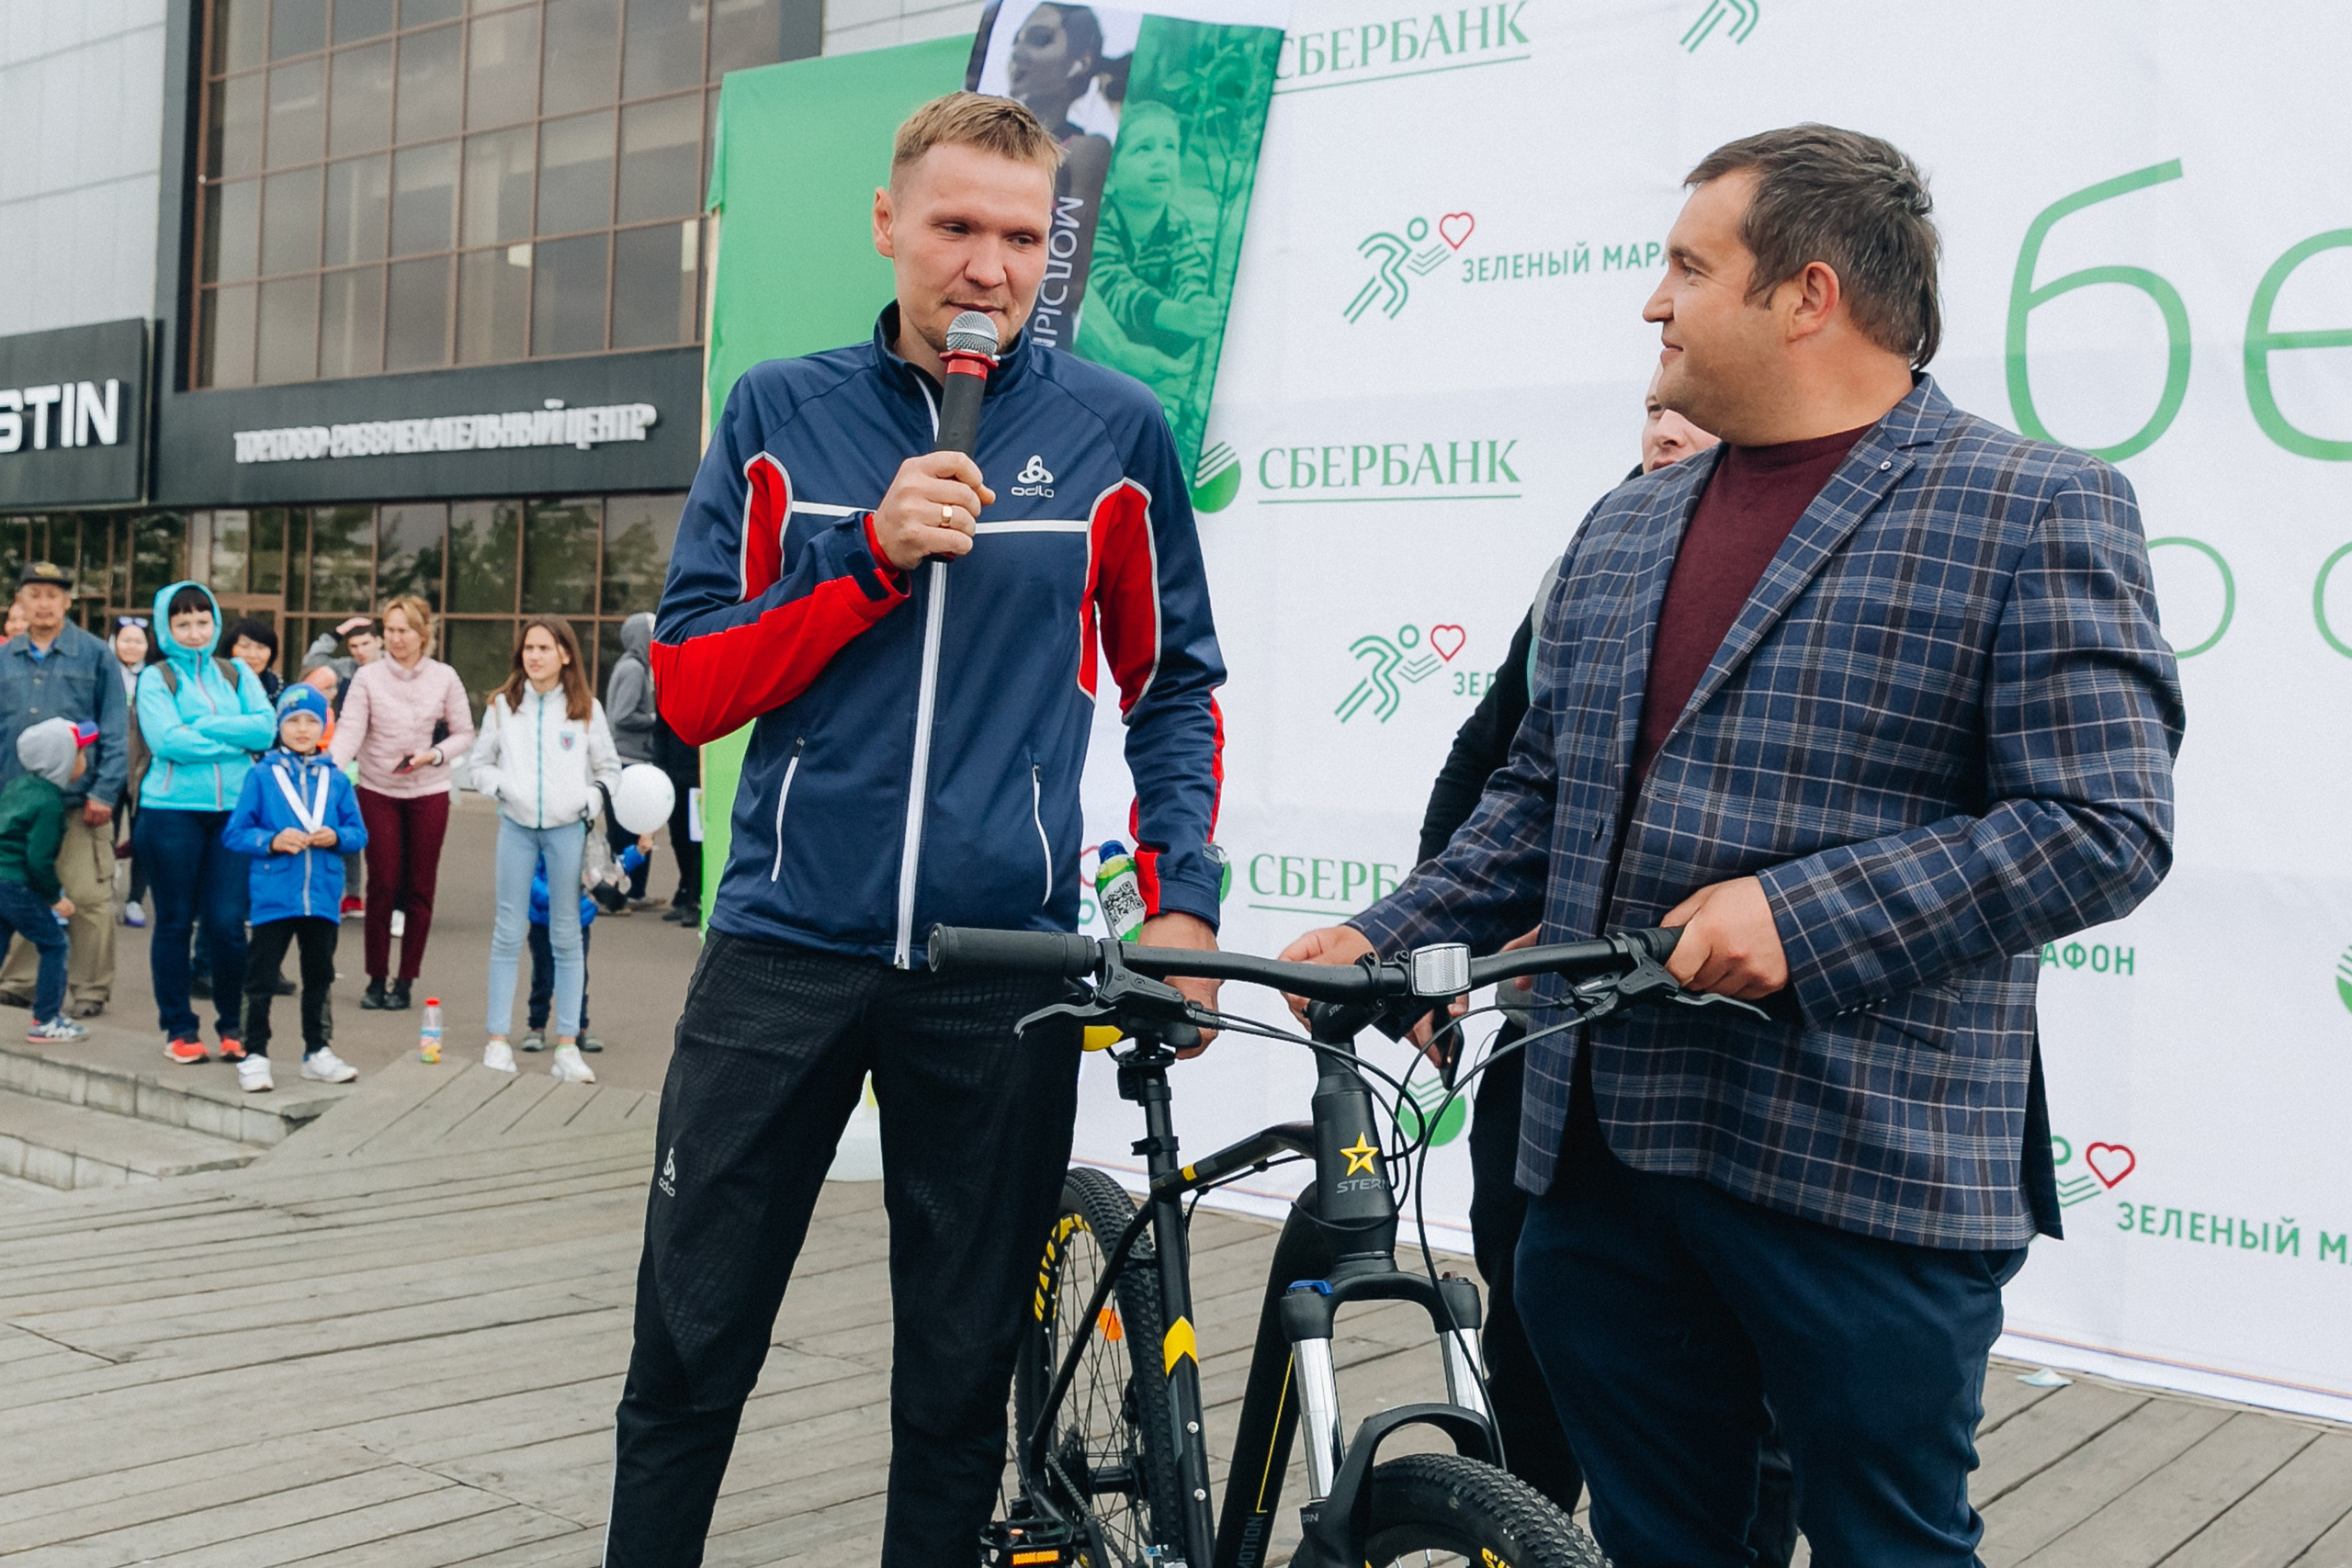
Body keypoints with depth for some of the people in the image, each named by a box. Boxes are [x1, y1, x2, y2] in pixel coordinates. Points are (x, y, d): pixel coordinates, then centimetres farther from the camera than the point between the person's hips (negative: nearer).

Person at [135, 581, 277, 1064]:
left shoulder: (237, 674, 11)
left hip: (233, 811, 2)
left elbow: (266, 728, -4)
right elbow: (168, 741, -12)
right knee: (174, 923, 6)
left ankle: (232, 1025, 15)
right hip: (171, 811, -1)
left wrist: (201, 726, -10)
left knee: (228, 923, -2)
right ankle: (178, 1028, 17)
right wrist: (236, 738, -6)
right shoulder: (156, 678, 3)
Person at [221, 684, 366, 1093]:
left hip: (323, 897, 3)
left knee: (320, 975, 14)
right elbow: (235, 833, -3)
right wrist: (272, 841, -17)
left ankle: (318, 1051, 26)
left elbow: (359, 833, 7)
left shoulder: (335, 779, 6)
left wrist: (337, 837, -13)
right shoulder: (262, 775, -1)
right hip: (273, 897, -3)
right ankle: (254, 1055, 11)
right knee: (261, 978, 3)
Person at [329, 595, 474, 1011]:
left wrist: (433, 755, -14)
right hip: (378, 792, -1)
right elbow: (349, 731, -11)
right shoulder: (368, 677, -4)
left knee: (420, 888, 5)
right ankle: (377, 978, 13)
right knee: (382, 885, 0)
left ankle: (405, 979, 15)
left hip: (429, 793, 1)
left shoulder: (444, 678, -1)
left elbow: (464, 735, 4)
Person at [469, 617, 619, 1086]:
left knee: (567, 934, 3)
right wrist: (502, 785, -9)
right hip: (516, 826, 1)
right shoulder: (502, 705, 7)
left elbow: (610, 770, 7)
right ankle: (498, 1039, 7)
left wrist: (588, 801, -10)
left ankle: (567, 1045, 7)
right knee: (508, 932, 2)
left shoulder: (586, 709, 4)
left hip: (568, 828, -1)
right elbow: (481, 764, 11)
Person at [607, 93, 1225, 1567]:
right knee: (688, 1357, 8)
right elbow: (690, 689, 1)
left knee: (961, 1376, 12)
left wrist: (1184, 896, -2)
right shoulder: (782, 412, 4)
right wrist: (871, 556, -11)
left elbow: (1174, 683, 10)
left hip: (1003, 968, 0)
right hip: (787, 948, 1)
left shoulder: (1114, 428, 3)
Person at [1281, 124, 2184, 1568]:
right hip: (1601, 1152, 6)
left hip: (1865, 1177, -6)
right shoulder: (1621, 528, 15)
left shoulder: (2037, 511, -6)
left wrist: (1804, 912, -22)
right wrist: (1389, 941, 6)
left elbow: (2105, 827, -13)